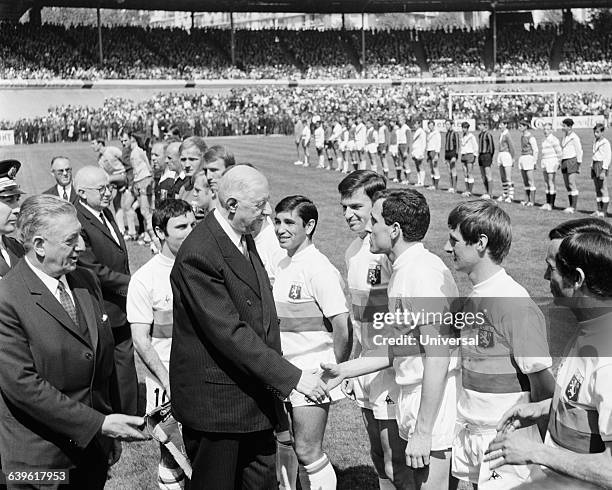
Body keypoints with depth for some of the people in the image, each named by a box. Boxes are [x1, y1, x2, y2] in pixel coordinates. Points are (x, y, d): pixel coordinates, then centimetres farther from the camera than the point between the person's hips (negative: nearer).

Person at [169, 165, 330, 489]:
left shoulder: (244, 239, 7)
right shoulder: (199, 255, -23)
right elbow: (229, 333, -27)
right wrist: (291, 377, -26)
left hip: (255, 395, 9)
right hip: (215, 401, -9)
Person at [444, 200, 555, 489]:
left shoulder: (515, 305, -20)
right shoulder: (474, 297, 6)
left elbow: (543, 384, -17)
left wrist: (544, 453, -9)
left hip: (505, 440, -8)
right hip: (467, 432, 8)